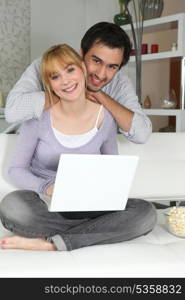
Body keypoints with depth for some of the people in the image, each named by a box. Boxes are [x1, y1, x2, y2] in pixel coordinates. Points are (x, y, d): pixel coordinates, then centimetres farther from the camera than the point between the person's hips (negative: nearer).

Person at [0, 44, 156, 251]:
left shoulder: (105, 117, -1)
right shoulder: (39, 116, -7)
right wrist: (48, 188, -24)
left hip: (85, 206, 3)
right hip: (43, 205, -2)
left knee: (146, 213, -24)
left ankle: (49, 243, -24)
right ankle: (100, 230, -21)